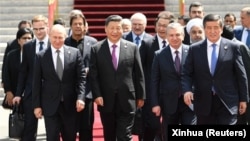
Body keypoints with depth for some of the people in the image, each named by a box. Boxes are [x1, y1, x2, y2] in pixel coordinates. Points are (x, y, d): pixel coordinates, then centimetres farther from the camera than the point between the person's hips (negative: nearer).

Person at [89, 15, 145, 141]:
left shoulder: (132, 47, 2)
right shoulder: (96, 49, 2)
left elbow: (139, 74, 5)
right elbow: (93, 75, -1)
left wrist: (141, 96, 5)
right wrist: (97, 95, -10)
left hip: (127, 100, -1)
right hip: (106, 101, 1)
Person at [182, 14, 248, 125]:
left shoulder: (233, 47, 0)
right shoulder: (194, 49, 4)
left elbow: (241, 75, 3)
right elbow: (186, 73, 4)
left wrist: (243, 99, 3)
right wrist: (187, 90, -15)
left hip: (227, 102, -2)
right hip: (203, 102, 2)